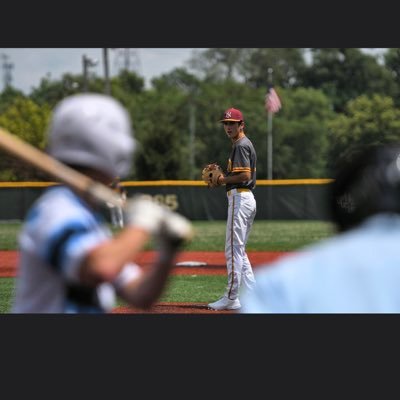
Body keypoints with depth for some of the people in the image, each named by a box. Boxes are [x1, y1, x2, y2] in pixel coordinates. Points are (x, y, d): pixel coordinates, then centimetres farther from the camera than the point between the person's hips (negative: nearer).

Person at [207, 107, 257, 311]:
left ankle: (231, 298, -6)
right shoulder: (245, 144, 20)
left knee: (233, 249, -8)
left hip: (239, 198, -11)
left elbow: (245, 175, -22)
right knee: (239, 250, 14)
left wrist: (224, 179, -10)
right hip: (247, 198, 11)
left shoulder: (241, 145, -12)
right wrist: (223, 178, 10)